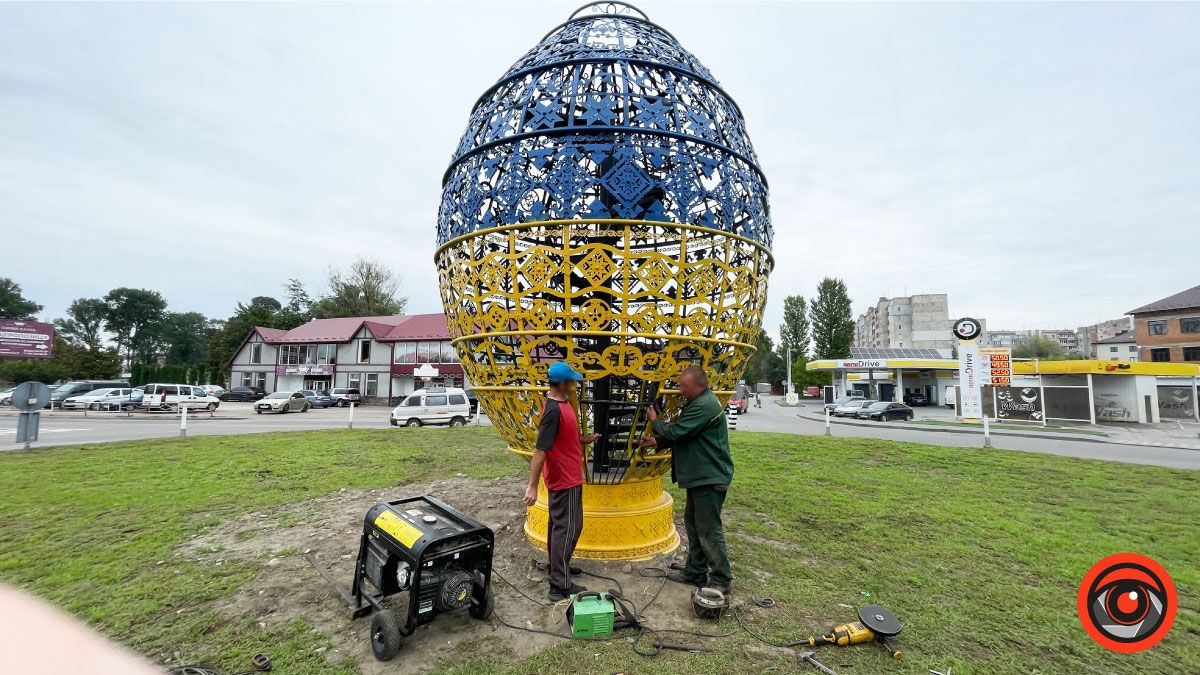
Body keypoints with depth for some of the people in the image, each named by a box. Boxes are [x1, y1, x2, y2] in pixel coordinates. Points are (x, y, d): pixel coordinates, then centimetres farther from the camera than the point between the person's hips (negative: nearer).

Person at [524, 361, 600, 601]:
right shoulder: (554, 410, -27)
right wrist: (532, 486, -28)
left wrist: (585, 440, 25)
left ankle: (557, 566, 36)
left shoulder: (561, 403, 4)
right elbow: (540, 449, -29)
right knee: (568, 528, -4)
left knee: (558, 524, 21)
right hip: (565, 478, -10)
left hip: (563, 476, 10)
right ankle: (560, 587, 3)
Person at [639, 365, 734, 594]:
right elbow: (680, 435, 17)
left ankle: (721, 580, 13)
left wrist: (655, 422, -5)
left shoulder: (705, 406, -23)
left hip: (710, 478, -11)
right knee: (694, 523, 18)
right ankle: (696, 571, 31)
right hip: (700, 476, 11)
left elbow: (675, 432, -23)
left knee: (709, 529, -1)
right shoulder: (697, 403, 12)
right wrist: (655, 441, 6)